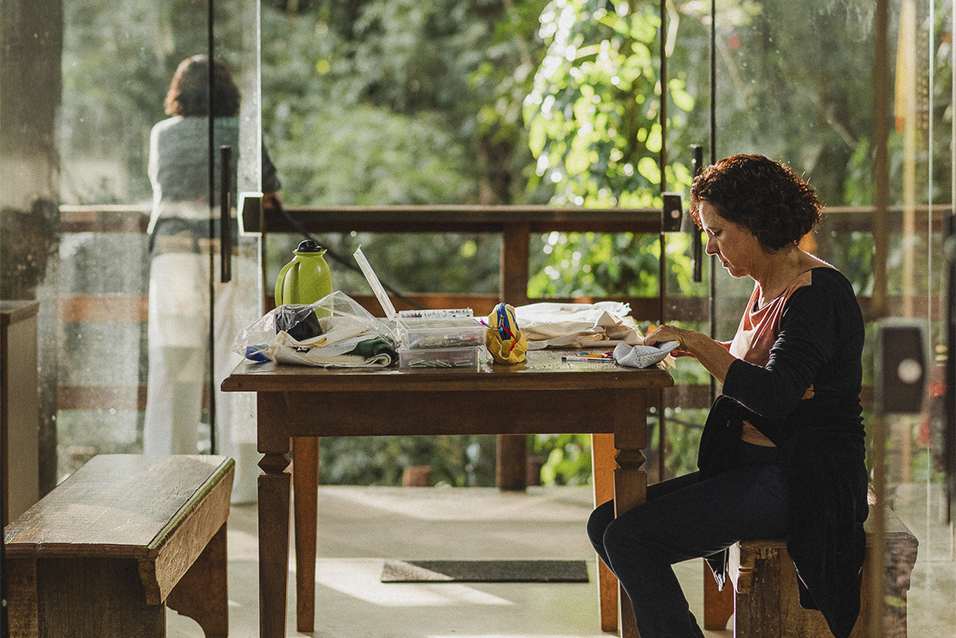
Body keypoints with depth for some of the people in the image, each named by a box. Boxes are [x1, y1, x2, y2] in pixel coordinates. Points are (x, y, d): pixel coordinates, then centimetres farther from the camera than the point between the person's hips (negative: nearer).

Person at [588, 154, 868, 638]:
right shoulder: (768, 288, 13)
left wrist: (696, 343, -19)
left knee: (630, 539, -20)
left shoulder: (817, 293, -16)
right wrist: (698, 348, 10)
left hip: (801, 481, -10)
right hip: (753, 464, 10)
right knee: (605, 524, 3)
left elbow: (773, 396, -26)